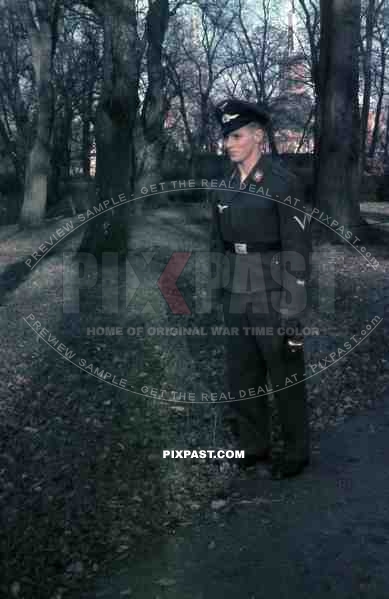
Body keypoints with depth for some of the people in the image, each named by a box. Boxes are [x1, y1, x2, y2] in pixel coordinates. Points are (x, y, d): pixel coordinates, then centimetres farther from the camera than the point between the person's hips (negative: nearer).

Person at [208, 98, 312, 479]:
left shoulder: (283, 183, -12)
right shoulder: (224, 188, 8)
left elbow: (297, 248, -14)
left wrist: (292, 312, -16)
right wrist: (219, 294, 12)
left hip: (273, 298, -6)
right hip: (237, 298, 6)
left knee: (285, 379, 7)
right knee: (240, 380, 14)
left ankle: (296, 453, 26)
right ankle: (253, 447, 32)